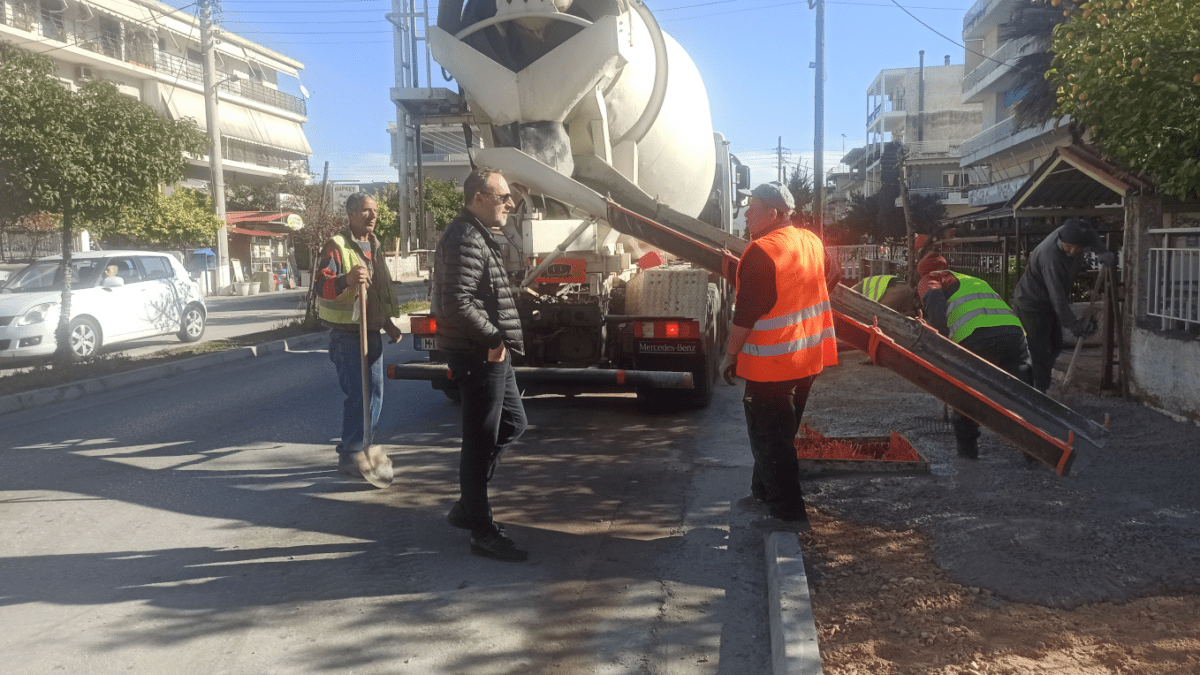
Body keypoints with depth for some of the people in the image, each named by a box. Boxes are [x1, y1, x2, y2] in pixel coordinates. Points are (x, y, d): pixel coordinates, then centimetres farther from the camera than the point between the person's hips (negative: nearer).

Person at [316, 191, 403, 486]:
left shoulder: (374, 246, 16)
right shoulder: (336, 246, -11)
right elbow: (321, 285, -25)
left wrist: (388, 323, 21)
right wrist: (346, 280, -45)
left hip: (372, 332, 8)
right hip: (347, 334, -8)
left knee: (374, 395, 12)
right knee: (358, 394, -11)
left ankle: (356, 447, 26)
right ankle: (352, 454, -1)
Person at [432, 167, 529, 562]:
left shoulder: (478, 236, 17)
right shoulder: (465, 240, -18)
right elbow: (458, 302, -28)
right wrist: (493, 339, -18)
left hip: (491, 353, 11)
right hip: (478, 356, -11)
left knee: (512, 422, 20)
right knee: (481, 440, -2)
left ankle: (468, 505, 28)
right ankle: (482, 532, 10)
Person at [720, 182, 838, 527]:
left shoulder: (761, 252, -20)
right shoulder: (812, 242, 5)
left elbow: (746, 313, -21)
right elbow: (830, 279, 21)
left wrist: (730, 355, -11)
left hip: (771, 363, -9)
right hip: (809, 357, 9)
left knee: (769, 439, 2)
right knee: (782, 432, 22)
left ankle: (788, 513, 5)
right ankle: (763, 490, 37)